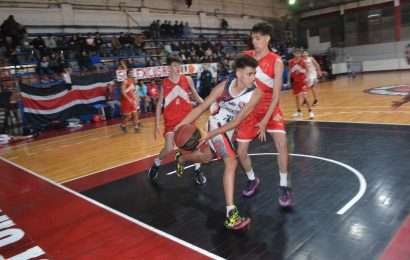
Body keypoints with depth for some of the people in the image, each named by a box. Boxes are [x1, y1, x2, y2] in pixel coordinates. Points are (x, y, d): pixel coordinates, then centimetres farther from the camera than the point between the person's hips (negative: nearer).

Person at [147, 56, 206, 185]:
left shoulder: (187, 80, -2)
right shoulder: (164, 83, -3)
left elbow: (196, 96, 5)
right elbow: (159, 105, 1)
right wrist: (157, 125, -2)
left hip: (187, 117, 2)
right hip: (171, 120, -1)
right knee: (169, 148, -8)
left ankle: (197, 170, 23)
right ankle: (156, 164, 22)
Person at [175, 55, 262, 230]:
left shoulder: (255, 94, -23)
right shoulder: (224, 86, -24)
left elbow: (236, 121, -23)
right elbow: (202, 108, -18)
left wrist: (211, 135, -30)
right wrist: (181, 125, -25)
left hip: (229, 128, 5)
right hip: (216, 125, -5)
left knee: (206, 157, 27)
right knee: (231, 163, -21)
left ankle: (180, 159, 60)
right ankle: (231, 214, -17)